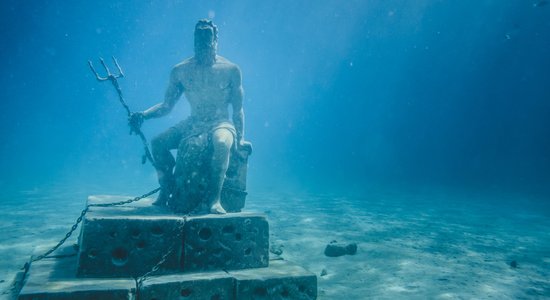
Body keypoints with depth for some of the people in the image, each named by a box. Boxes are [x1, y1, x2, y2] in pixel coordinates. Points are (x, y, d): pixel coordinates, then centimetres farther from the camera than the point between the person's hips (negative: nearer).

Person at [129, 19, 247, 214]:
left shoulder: (231, 70, -1)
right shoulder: (180, 71, 5)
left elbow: (238, 109, 2)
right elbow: (167, 105, 8)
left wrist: (240, 138, -6)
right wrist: (143, 115, -9)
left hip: (221, 124, -3)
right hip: (192, 124, 4)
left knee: (222, 143, -38)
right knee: (157, 142, -18)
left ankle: (214, 199, -30)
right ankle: (166, 192, -2)